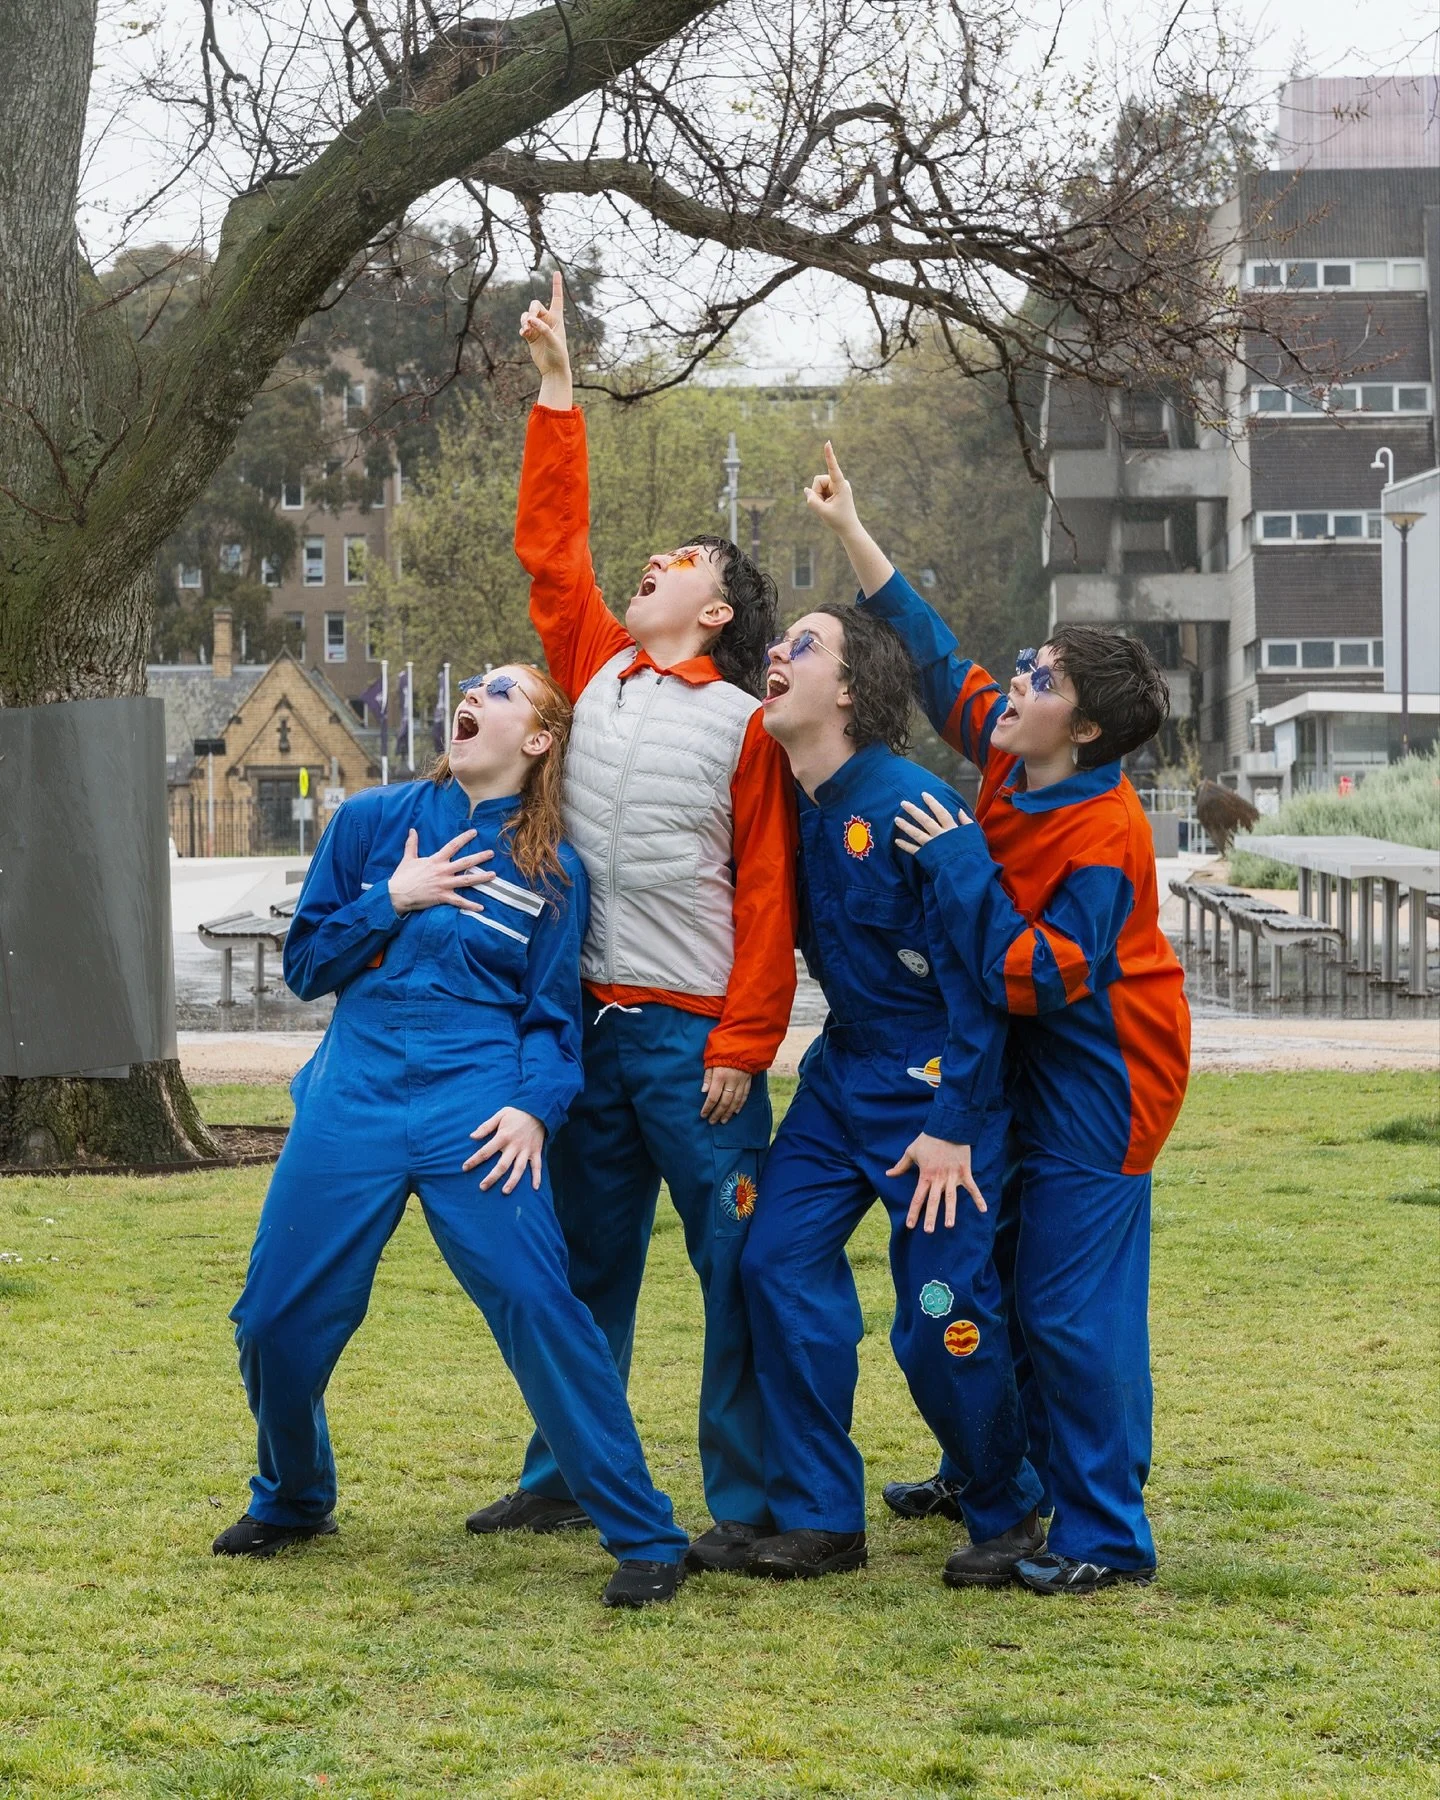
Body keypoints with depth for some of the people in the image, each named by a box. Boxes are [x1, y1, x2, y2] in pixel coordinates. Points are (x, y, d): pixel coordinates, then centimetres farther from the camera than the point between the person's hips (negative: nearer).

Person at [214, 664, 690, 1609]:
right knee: (276, 1317, 4)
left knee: (539, 1308, -17)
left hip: (473, 1110, -3)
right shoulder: (372, 821, 10)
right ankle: (291, 1501, 33)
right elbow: (306, 963, 11)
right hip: (353, 1101, 3)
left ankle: (646, 1537, -8)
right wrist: (390, 902, -5)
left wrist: (536, 1108, -13)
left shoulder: (552, 870, 5)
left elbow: (552, 1014, 5)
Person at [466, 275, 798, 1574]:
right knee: (587, 1259, 14)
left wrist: (743, 1045, -14)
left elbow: (768, 897, -8)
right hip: (589, 1018, 6)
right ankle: (565, 1478, 24)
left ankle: (746, 1500, 3)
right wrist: (557, 386, 10)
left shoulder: (746, 725, -4)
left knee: (736, 1264, -3)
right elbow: (551, 544, 12)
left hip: (694, 1033, -6)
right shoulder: (597, 672, 11)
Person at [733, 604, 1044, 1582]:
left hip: (936, 1082, -7)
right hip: (845, 1069, 7)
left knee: (942, 1317, -5)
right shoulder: (792, 804, 1)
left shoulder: (908, 805, -21)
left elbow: (978, 971, -19)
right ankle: (822, 1519, 6)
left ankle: (1009, 1512, 19)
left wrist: (956, 1125, -19)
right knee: (781, 1261, -3)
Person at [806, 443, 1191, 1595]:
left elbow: (1036, 975, -29)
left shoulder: (1106, 839, -26)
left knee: (1072, 1306, -9)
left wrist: (959, 865, -29)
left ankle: (1109, 1536, -2)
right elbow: (935, 656, 6)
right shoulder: (1005, 759, -4)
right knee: (993, 1275, 17)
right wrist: (853, 535, 3)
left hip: (1095, 1088, -9)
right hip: (1032, 1069, 9)